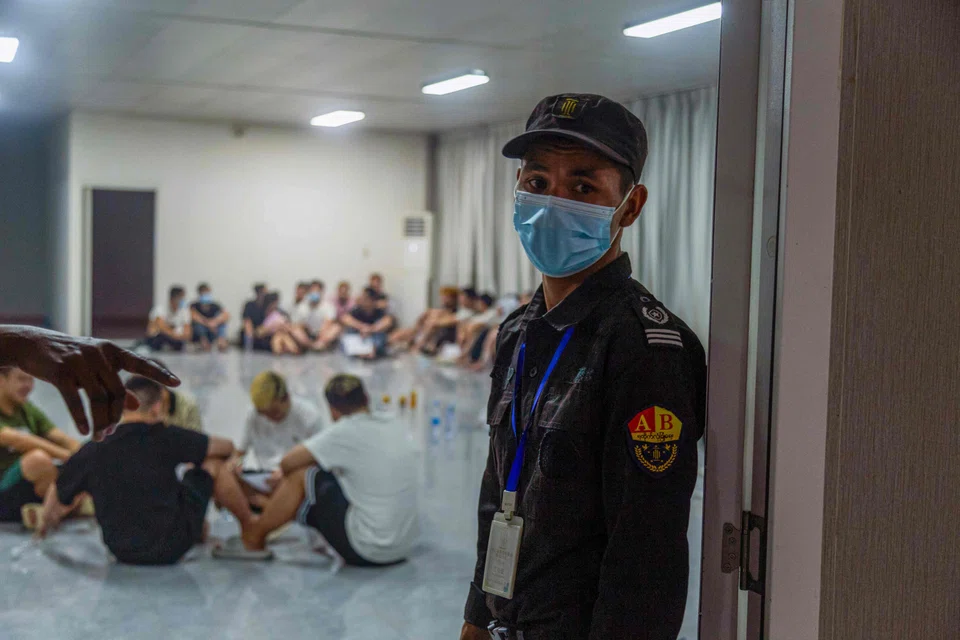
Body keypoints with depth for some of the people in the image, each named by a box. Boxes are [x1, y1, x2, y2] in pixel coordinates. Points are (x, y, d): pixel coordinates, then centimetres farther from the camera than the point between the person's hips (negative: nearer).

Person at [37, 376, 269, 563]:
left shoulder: (91, 450, -8)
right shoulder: (165, 439, -16)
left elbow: (58, 491, 6)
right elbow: (226, 447, -4)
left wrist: (45, 522, 28)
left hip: (121, 551, 4)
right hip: (172, 547, -4)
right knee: (214, 463, 9)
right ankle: (251, 526, 27)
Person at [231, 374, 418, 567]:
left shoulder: (344, 432, -13)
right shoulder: (396, 426, 7)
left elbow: (288, 463, -8)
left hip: (366, 552, -8)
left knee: (300, 476, 2)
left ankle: (253, 537, 20)